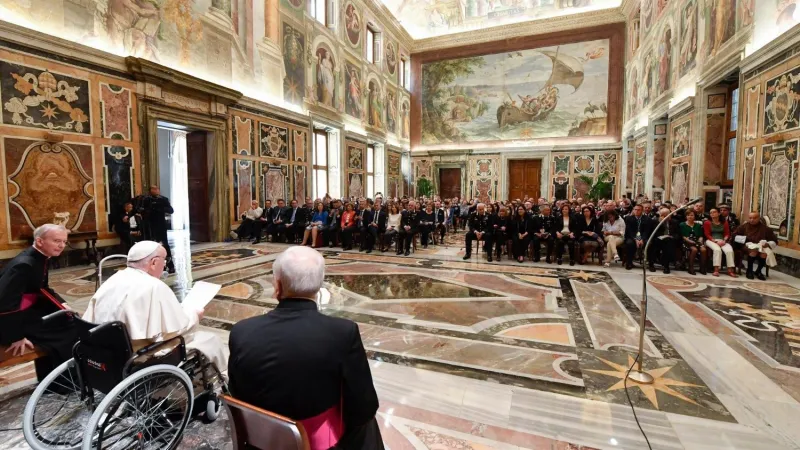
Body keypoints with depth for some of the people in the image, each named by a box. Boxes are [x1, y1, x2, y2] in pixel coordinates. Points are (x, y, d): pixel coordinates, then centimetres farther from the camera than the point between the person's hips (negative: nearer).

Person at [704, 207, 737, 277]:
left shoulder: (724, 223, 15)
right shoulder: (707, 223, 5)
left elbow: (727, 234, 9)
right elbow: (707, 235, -1)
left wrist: (724, 240, -11)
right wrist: (716, 241, -14)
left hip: (722, 241, 3)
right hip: (711, 240, -3)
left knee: (729, 250, -28)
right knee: (717, 249, -35)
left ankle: (730, 270, -25)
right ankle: (716, 269, -36)